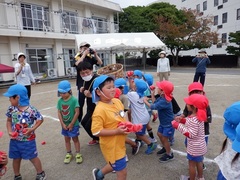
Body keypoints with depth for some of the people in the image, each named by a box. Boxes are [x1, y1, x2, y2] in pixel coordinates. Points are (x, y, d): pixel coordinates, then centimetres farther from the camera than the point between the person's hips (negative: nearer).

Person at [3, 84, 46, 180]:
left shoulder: (31, 110, -23)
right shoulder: (11, 109, -8)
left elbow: (40, 119, -10)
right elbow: (9, 120, 8)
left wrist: (32, 129, -19)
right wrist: (9, 131, -7)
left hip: (28, 140, -4)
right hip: (15, 139, 5)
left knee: (33, 157, 12)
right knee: (16, 159, 20)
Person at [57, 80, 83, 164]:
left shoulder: (74, 100, -19)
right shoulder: (60, 101, -5)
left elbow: (77, 112, -19)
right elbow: (59, 113, -2)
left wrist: (71, 124, -15)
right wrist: (62, 124, -8)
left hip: (73, 124, -5)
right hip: (64, 124, 5)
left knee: (75, 139, 10)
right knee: (67, 139, 18)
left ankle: (78, 154, 25)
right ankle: (68, 154, 34)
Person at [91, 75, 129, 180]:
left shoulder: (117, 101, -3)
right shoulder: (100, 110, -27)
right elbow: (96, 131, -27)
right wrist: (116, 131, -28)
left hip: (119, 143, 8)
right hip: (111, 146, -8)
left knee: (116, 165, 30)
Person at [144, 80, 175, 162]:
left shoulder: (164, 101, -35)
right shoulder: (161, 97, -6)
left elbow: (153, 107, -31)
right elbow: (155, 102, 3)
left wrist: (146, 101, -16)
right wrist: (152, 94, -2)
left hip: (168, 123, -9)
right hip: (163, 122, 9)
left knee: (164, 138, 3)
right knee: (159, 134, 22)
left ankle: (169, 155, 25)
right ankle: (165, 148, 46)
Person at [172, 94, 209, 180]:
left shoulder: (193, 119, -32)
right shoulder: (199, 116, -3)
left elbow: (191, 134, -31)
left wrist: (178, 126, -30)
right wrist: (183, 121, -1)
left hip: (194, 147, -9)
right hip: (200, 145, 9)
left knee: (192, 164, 13)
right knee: (199, 162, 28)